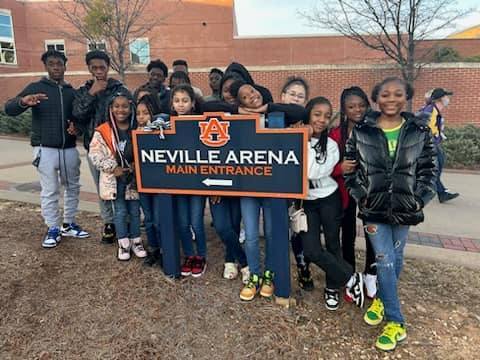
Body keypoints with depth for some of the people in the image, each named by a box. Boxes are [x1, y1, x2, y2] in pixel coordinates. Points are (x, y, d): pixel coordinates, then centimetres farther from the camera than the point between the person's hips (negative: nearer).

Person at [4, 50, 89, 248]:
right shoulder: (36, 87, 1)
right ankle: (53, 229, 12)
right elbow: (9, 109, -8)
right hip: (45, 149, -4)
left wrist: (76, 125, -4)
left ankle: (69, 224, 25)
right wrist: (23, 101, -31)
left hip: (70, 148, 4)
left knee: (73, 187, 10)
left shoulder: (72, 91, 11)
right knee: (49, 192, 0)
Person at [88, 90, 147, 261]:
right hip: (114, 178, -1)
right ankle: (123, 244, 22)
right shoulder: (103, 131, -6)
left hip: (134, 176, 2)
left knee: (135, 210, 11)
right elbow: (95, 154, -8)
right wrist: (113, 168, -14)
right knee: (120, 211, 8)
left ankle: (136, 241, 27)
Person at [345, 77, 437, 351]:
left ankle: (382, 298, 43)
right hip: (374, 207, -1)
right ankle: (396, 323, 14)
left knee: (396, 259, 15)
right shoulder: (361, 131, -4)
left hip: (406, 208, 2)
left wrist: (420, 200, -4)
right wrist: (361, 196, -5)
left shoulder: (420, 131, -1)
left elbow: (429, 169, 3)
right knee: (385, 262, -1)